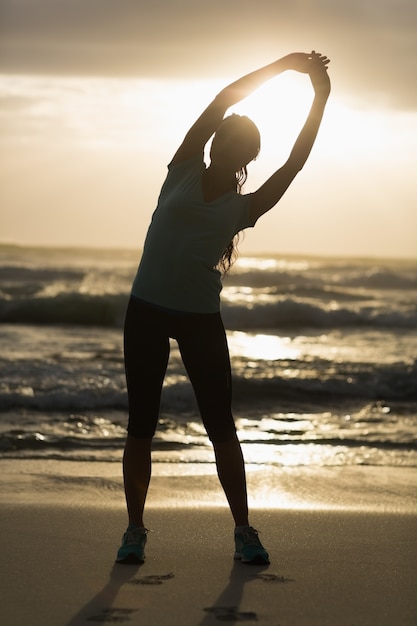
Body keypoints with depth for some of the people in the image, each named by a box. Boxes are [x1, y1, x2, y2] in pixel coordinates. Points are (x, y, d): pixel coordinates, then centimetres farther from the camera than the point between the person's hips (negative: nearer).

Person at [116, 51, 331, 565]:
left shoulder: (244, 207, 7)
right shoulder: (183, 172, 5)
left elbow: (294, 165, 0)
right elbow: (221, 102, -1)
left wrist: (320, 101, -2)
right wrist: (280, 65, -1)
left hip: (202, 320, 1)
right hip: (147, 312, -1)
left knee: (221, 426, 0)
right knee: (140, 426, 2)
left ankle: (243, 531, 8)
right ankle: (135, 529, 11)